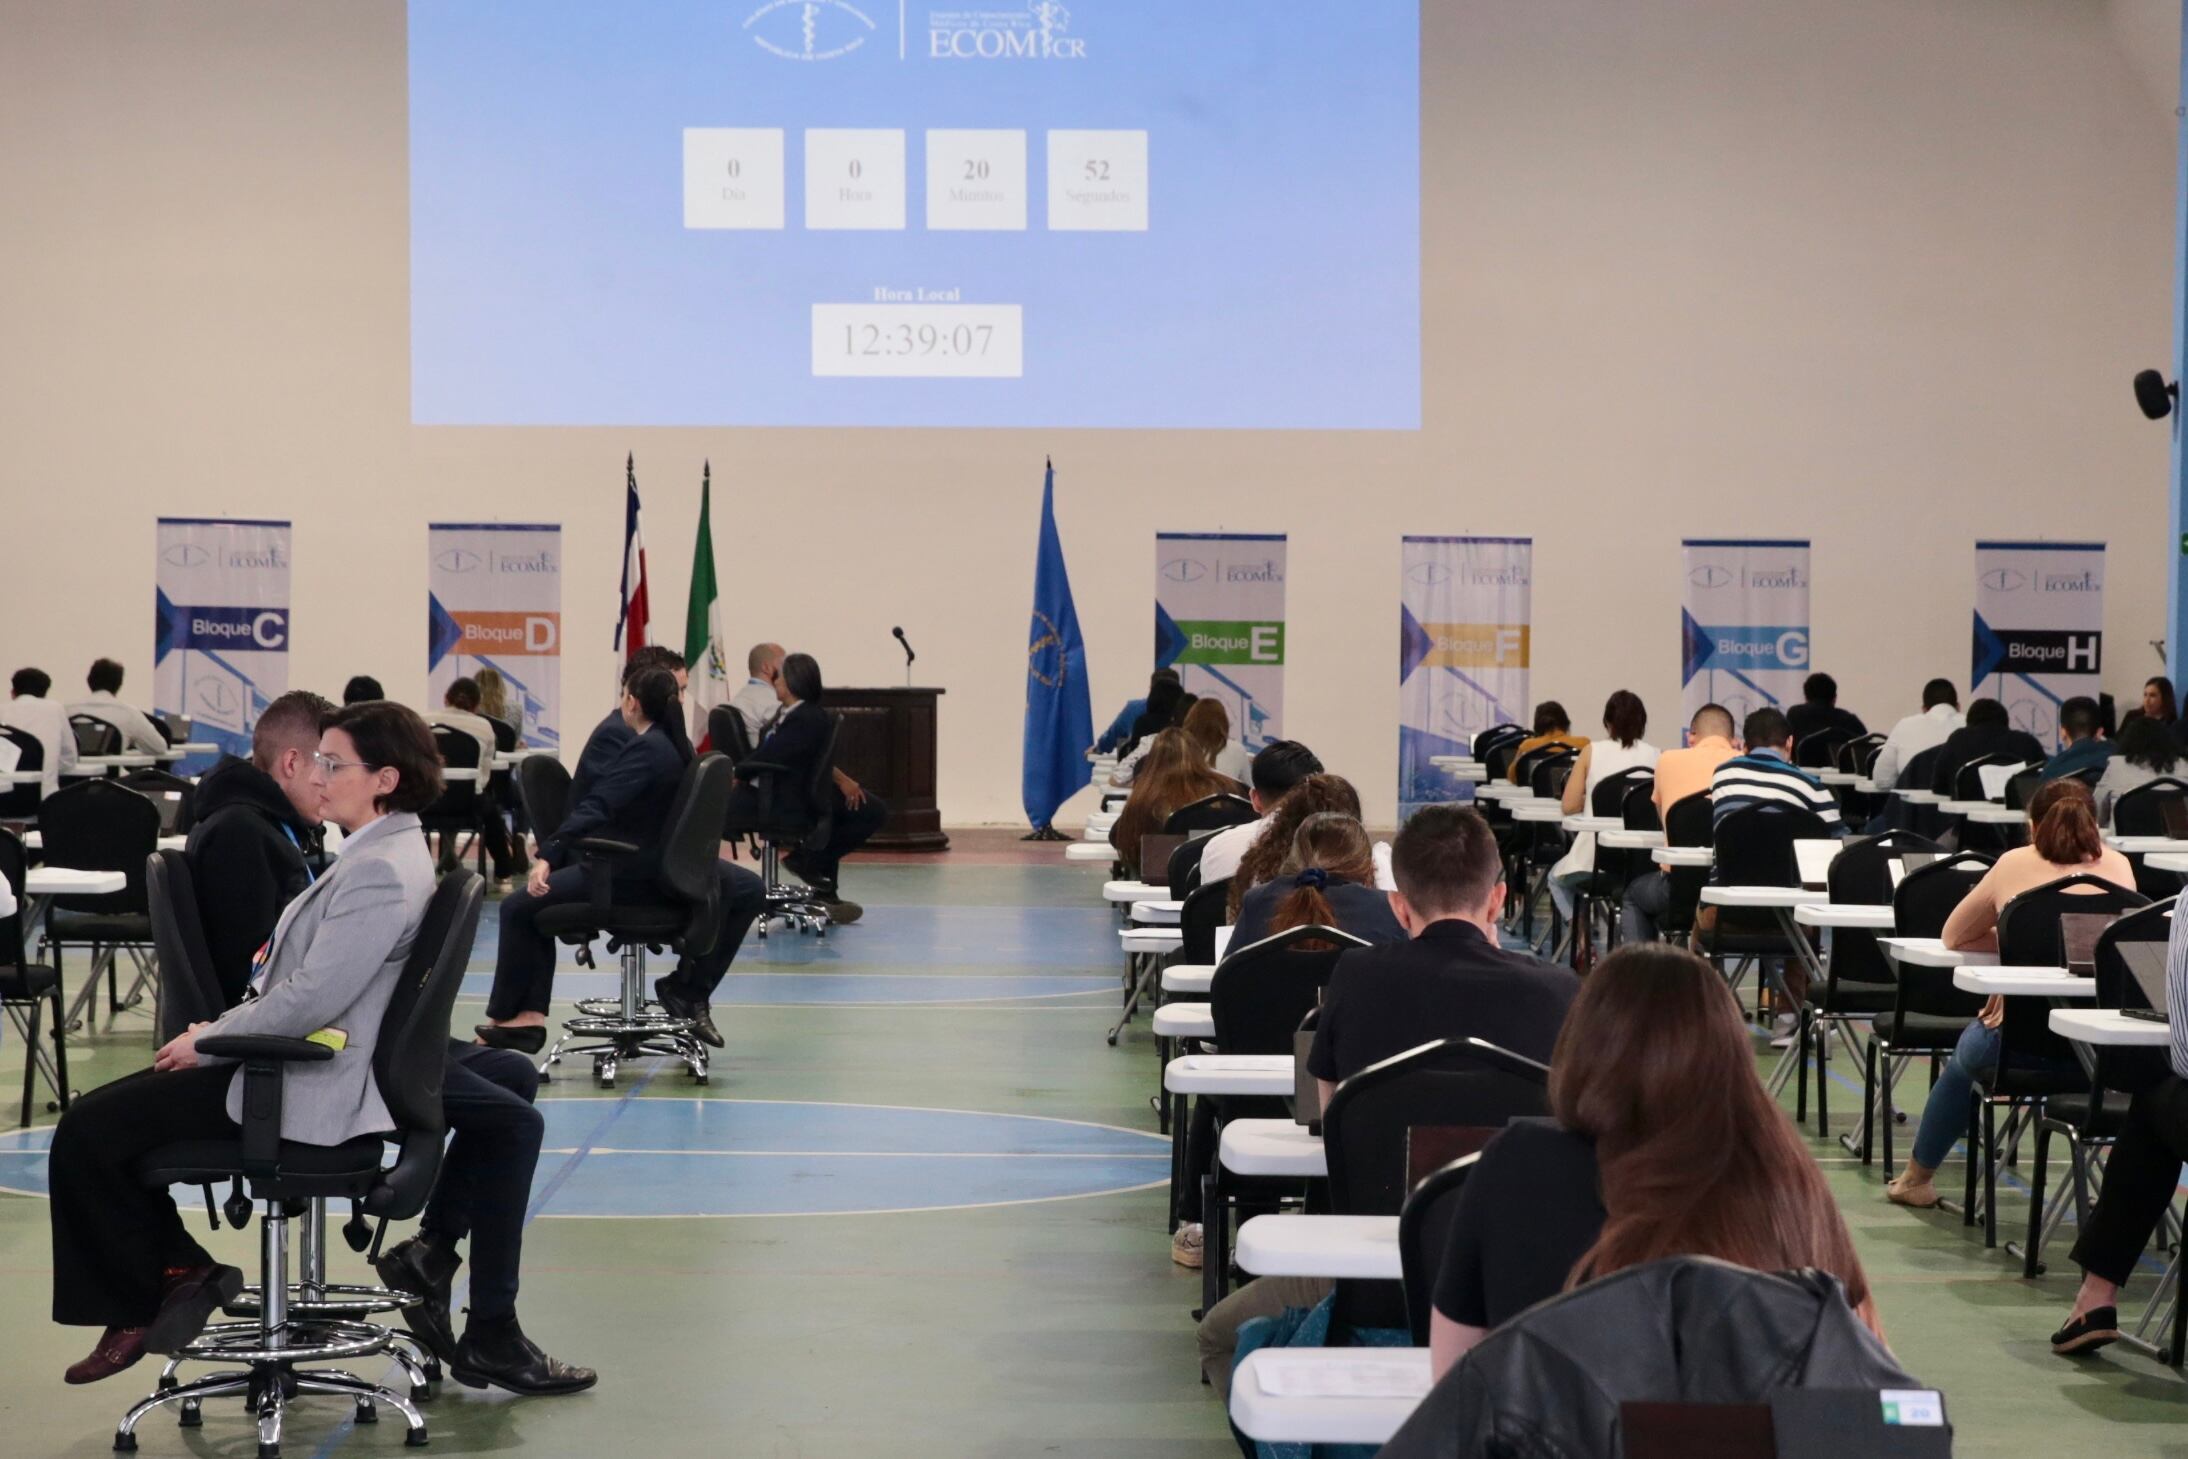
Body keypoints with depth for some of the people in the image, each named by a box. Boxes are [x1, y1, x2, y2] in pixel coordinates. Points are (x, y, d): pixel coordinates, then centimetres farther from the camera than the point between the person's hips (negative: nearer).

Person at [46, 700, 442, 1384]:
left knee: (88, 1134, -8)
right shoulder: (378, 854, 12)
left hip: (307, 1090, -11)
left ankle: (133, 1306, 7)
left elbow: (311, 998, -25)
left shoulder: (382, 871, -21)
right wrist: (220, 1025, 7)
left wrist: (208, 1042, -13)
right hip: (298, 1061, 11)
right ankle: (179, 1267, 13)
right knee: (96, 1114, 11)